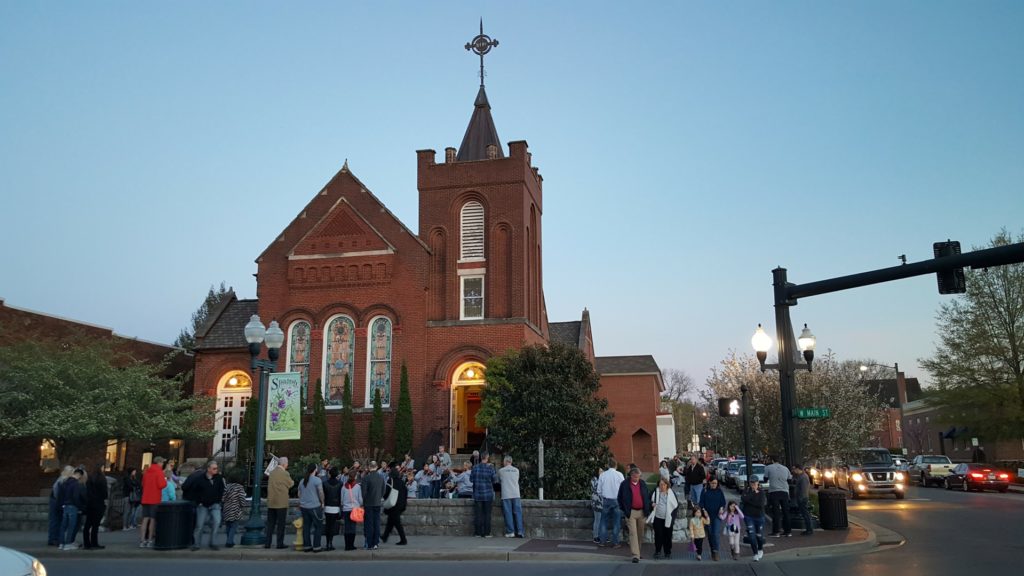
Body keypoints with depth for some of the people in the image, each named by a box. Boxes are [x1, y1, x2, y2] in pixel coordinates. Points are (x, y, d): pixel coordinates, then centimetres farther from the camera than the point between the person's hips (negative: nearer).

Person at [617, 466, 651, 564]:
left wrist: (647, 510, 6)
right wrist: (624, 510, 0)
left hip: (642, 512, 4)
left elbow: (647, 497, 14)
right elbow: (620, 498, 2)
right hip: (631, 512, -4)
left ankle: (638, 552, 28)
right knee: (633, 533, -10)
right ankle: (635, 555, -12)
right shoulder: (624, 485, -4)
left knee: (640, 534, 12)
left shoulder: (643, 484, 7)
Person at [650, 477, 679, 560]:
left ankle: (668, 553, 17)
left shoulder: (671, 493, -2)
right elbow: (651, 501, 12)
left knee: (667, 536, 5)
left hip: (668, 519, 0)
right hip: (658, 518, 1)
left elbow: (676, 505, 4)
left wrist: (672, 514, -3)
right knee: (658, 535, 1)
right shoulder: (655, 492, 0)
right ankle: (657, 552, 12)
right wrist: (652, 504, -10)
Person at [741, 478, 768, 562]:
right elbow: (744, 499, -17)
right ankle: (755, 554, 2)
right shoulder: (746, 491, 1)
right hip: (748, 516, 0)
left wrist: (749, 501, -16)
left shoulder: (761, 492, -4)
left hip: (759, 516, 0)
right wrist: (753, 493, -18)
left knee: (759, 535, 10)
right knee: (751, 535, -8)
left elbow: (761, 504, -16)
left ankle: (760, 550, 39)